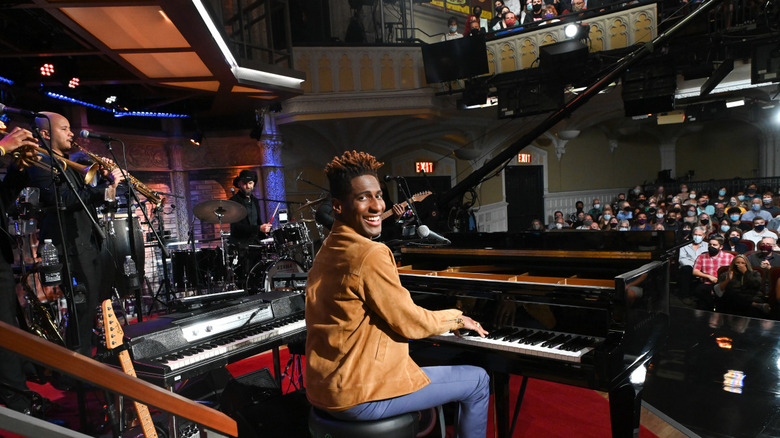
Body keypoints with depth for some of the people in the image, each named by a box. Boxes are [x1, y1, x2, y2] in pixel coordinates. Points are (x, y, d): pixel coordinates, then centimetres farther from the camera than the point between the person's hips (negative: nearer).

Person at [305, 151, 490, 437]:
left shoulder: (327, 250, 6)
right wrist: (456, 318, 4)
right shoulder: (371, 254, -23)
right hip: (358, 395, -9)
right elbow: (409, 323, -14)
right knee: (478, 381, 5)